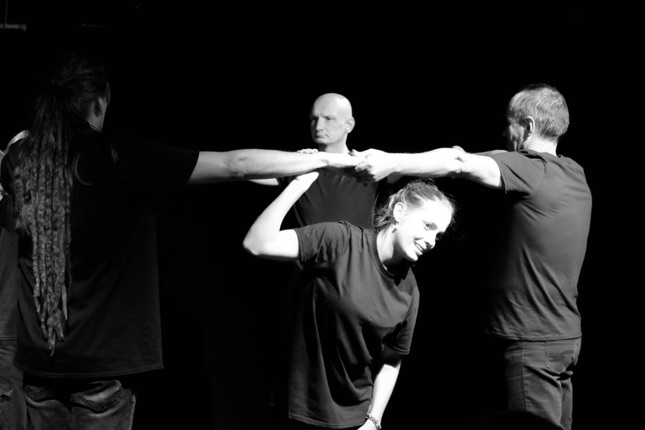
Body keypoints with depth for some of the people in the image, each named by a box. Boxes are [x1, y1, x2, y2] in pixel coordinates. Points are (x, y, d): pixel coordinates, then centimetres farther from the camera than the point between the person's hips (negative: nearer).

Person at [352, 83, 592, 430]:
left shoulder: (530, 170, -15)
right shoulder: (574, 174, 11)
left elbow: (459, 163, -28)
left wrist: (391, 163, -29)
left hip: (532, 343, -8)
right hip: (565, 336, 9)